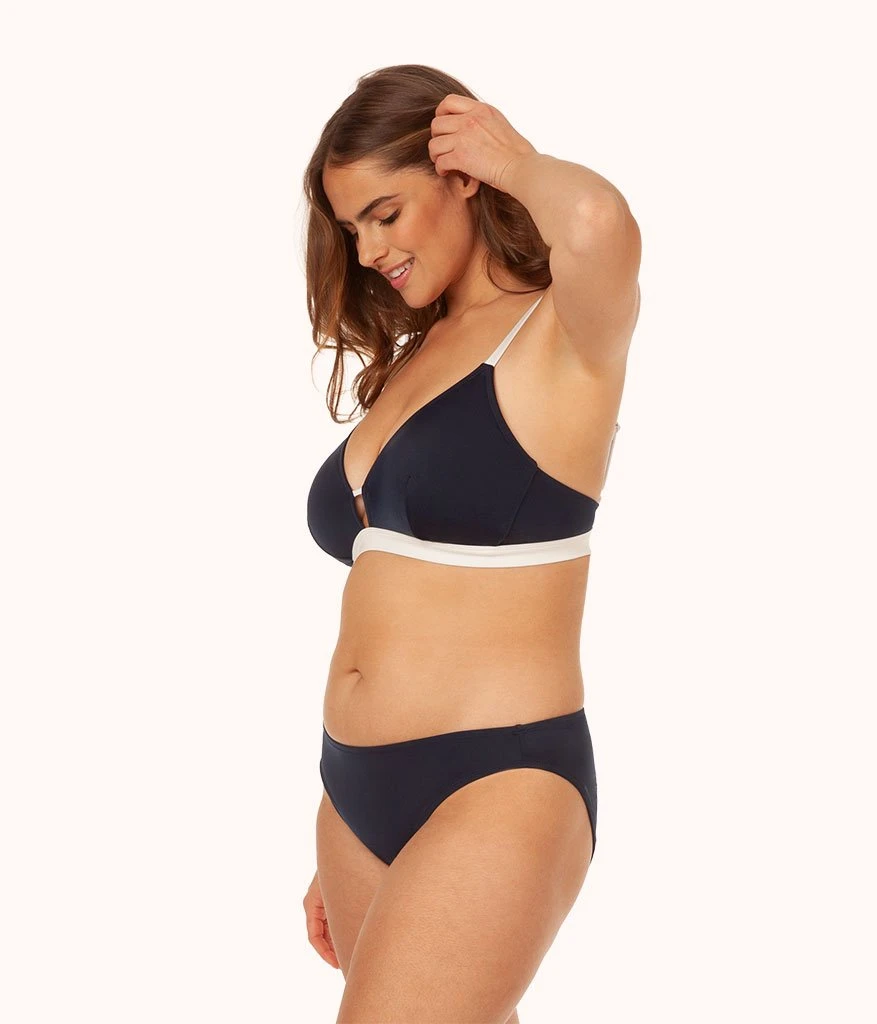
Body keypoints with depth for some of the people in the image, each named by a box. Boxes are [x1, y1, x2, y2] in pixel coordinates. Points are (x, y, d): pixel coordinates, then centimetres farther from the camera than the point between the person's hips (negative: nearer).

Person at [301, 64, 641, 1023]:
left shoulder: (563, 334, -6)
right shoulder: (405, 362, 16)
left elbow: (598, 223, -32)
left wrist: (521, 163, -9)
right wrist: (342, 850, 20)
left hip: (497, 791, -7)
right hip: (360, 799, 7)